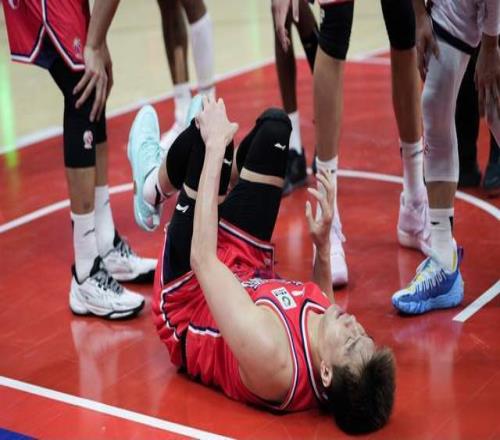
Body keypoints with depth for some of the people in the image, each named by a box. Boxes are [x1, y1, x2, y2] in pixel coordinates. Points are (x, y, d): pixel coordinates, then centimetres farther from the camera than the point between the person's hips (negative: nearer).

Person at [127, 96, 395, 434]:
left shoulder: (269, 355, -46)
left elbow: (202, 259, -38)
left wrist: (216, 146, -32)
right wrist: (324, 245, -10)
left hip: (189, 294, -5)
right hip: (253, 275, 5)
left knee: (210, 130, -16)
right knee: (274, 125, 0)